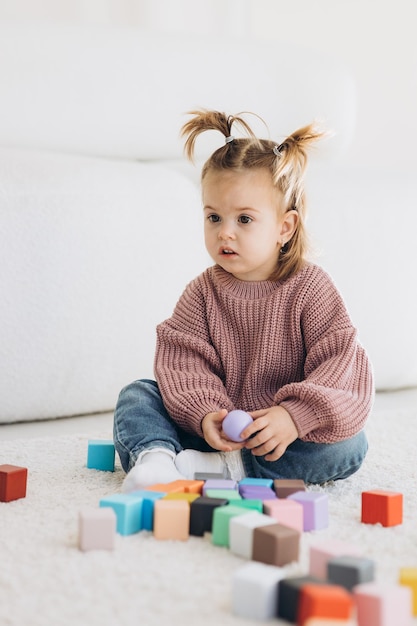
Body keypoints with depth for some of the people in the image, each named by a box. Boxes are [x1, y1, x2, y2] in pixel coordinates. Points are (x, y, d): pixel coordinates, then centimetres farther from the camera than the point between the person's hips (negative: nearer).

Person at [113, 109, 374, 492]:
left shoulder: (310, 288, -8)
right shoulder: (202, 293, 1)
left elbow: (341, 363, -15)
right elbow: (183, 361, -6)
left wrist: (295, 416, -30)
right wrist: (204, 414, -26)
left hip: (284, 434, -2)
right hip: (216, 430, 2)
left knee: (348, 446, -29)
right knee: (137, 396, -9)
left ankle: (227, 469, -32)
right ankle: (155, 456, -38)